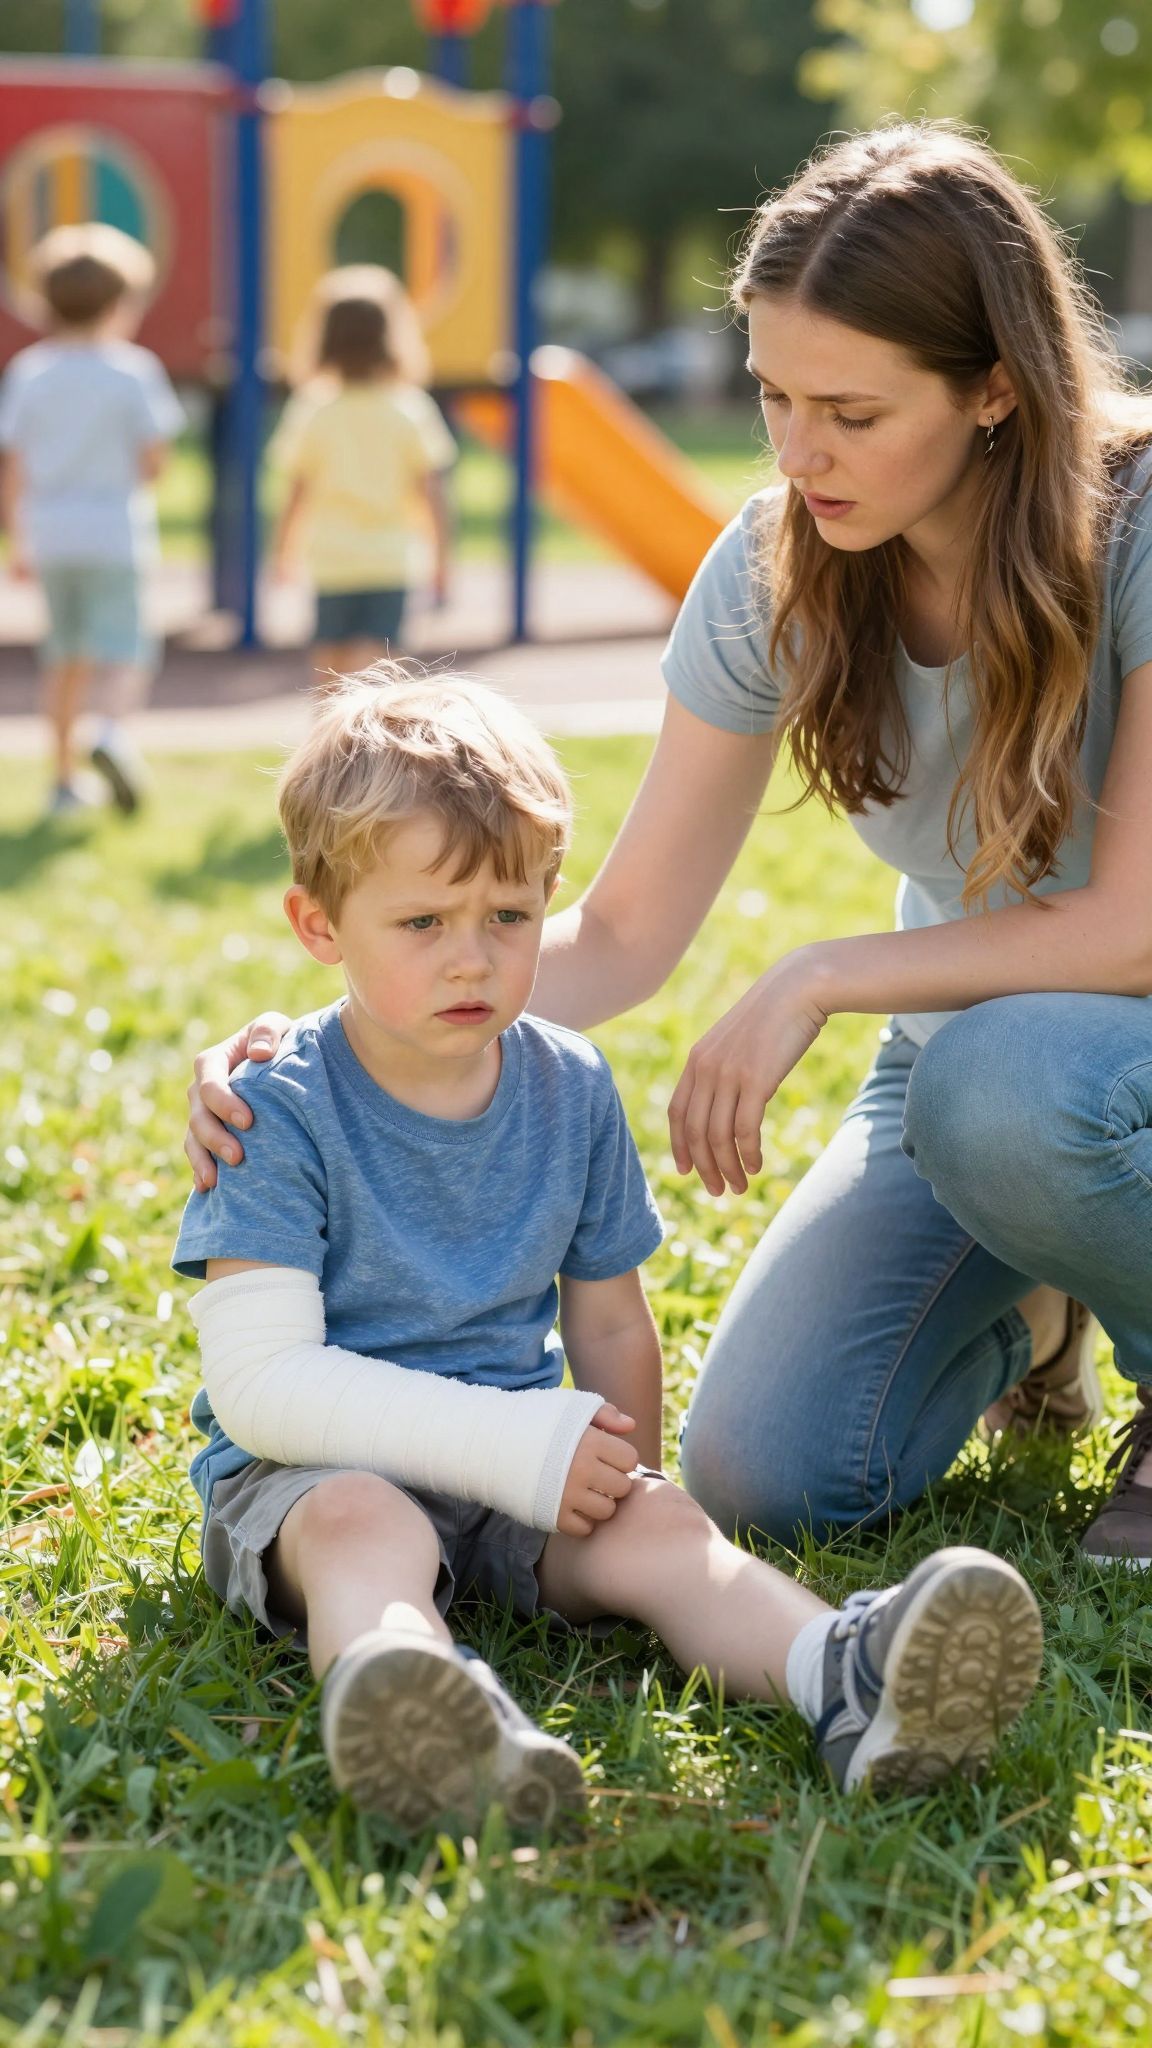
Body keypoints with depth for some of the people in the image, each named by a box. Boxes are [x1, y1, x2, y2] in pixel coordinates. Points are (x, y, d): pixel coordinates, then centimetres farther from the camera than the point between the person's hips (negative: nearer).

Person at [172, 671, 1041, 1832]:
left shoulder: (571, 1092, 7)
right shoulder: (280, 1113, -11)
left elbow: (608, 1321, 18)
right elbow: (260, 1378, -18)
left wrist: (624, 1480, 5)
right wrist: (516, 1447, -23)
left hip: (524, 1463, 4)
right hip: (315, 1467, -4)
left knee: (657, 1528, -24)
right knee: (360, 1526, -36)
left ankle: (845, 1676, -53)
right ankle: (409, 1723, -70)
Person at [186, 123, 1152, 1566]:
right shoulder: (774, 573, -10)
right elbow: (625, 930, -7)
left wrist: (816, 981, -25)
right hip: (957, 1045, 5)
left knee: (1007, 1079, -39)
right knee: (757, 1478, -12)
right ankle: (1022, 1313, 19)